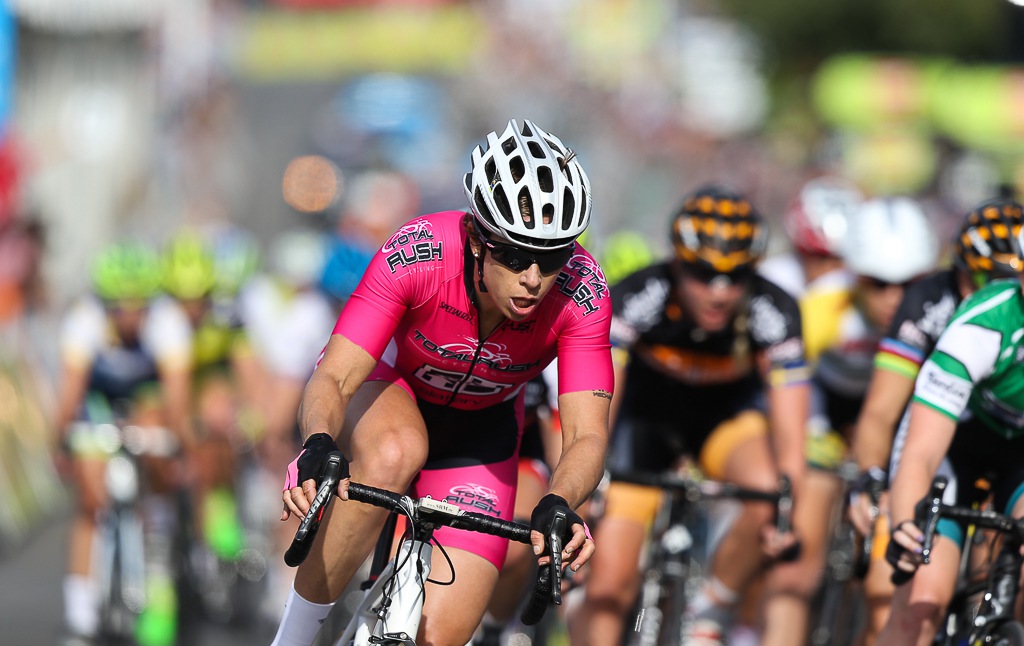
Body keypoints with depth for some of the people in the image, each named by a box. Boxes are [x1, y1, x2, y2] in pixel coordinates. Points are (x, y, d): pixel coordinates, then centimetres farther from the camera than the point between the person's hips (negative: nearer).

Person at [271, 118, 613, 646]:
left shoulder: (581, 292, -30)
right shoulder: (416, 254, -35)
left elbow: (586, 435, -33)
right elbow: (332, 379, -37)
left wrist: (559, 504, -55)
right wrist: (318, 448, -59)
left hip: (479, 429, 2)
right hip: (386, 386, -2)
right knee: (394, 455, -40)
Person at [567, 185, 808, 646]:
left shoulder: (774, 312, -30)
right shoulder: (635, 299, -32)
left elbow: (789, 434, -32)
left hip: (728, 412, 0)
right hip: (645, 412, 0)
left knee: (769, 496, -33)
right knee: (607, 591, -11)